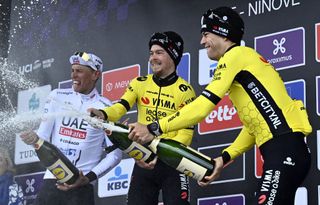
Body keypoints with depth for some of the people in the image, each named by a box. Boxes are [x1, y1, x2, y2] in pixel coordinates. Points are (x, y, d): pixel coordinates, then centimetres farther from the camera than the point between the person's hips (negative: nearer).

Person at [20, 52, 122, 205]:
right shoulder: (57, 97, 7)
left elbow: (115, 154, 0)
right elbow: (43, 136, 5)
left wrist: (88, 178, -9)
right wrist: (35, 139, -18)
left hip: (82, 187, -2)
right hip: (51, 182, 2)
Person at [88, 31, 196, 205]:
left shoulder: (185, 91, -5)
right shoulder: (140, 84, 6)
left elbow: (186, 133, -10)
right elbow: (121, 107, -10)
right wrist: (103, 114, -32)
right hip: (143, 161, 3)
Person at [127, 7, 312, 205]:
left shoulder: (236, 55, -2)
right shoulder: (244, 59, 25)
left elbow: (203, 106, -11)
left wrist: (154, 129, -6)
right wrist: (224, 158, 14)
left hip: (285, 150, -10)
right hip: (285, 152, 10)